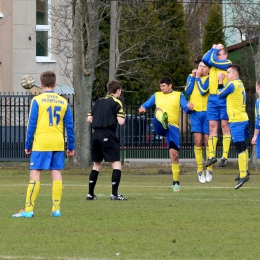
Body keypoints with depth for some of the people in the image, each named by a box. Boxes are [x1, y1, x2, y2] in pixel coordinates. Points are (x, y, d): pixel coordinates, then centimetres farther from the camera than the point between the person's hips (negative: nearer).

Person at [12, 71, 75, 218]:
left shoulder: (37, 100, -3)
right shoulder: (63, 102, 8)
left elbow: (32, 124, -3)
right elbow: (69, 126, 8)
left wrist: (27, 145, 3)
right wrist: (71, 147, 14)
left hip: (41, 144, -3)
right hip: (58, 144, 3)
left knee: (35, 174, -4)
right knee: (57, 173, 7)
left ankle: (29, 210, -7)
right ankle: (56, 209, 6)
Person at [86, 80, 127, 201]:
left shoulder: (98, 102, 15)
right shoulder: (116, 103, -2)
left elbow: (89, 119, 12)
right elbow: (121, 121, -11)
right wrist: (122, 117, 10)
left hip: (96, 135, 6)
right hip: (108, 135, -6)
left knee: (97, 164, 16)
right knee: (116, 163, -3)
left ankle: (90, 193, 14)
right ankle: (114, 194, -13)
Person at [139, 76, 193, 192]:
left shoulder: (179, 95, 14)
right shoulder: (157, 96, 21)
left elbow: (186, 109, 5)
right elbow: (145, 105, 21)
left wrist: (189, 107, -19)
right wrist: (142, 108, -3)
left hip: (173, 127, -1)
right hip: (159, 126, 1)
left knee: (174, 154, -5)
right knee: (158, 109, -30)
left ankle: (176, 182, 6)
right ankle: (163, 121, -66)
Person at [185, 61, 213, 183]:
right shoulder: (191, 76, 12)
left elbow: (203, 91, -15)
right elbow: (188, 91, -1)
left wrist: (198, 77, -6)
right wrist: (193, 76, -4)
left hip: (206, 112, -2)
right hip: (195, 112, 2)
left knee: (207, 141, 0)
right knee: (198, 141, -4)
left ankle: (209, 169, 14)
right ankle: (199, 170, 3)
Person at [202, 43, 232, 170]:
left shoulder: (228, 64, -3)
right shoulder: (212, 65, 16)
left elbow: (213, 61, -11)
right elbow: (205, 59, -2)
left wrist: (216, 50, 3)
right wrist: (213, 49, 3)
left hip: (224, 98, -6)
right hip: (212, 98, 6)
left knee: (225, 125, -4)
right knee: (212, 126, 2)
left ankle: (225, 156, -3)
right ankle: (211, 155, 1)